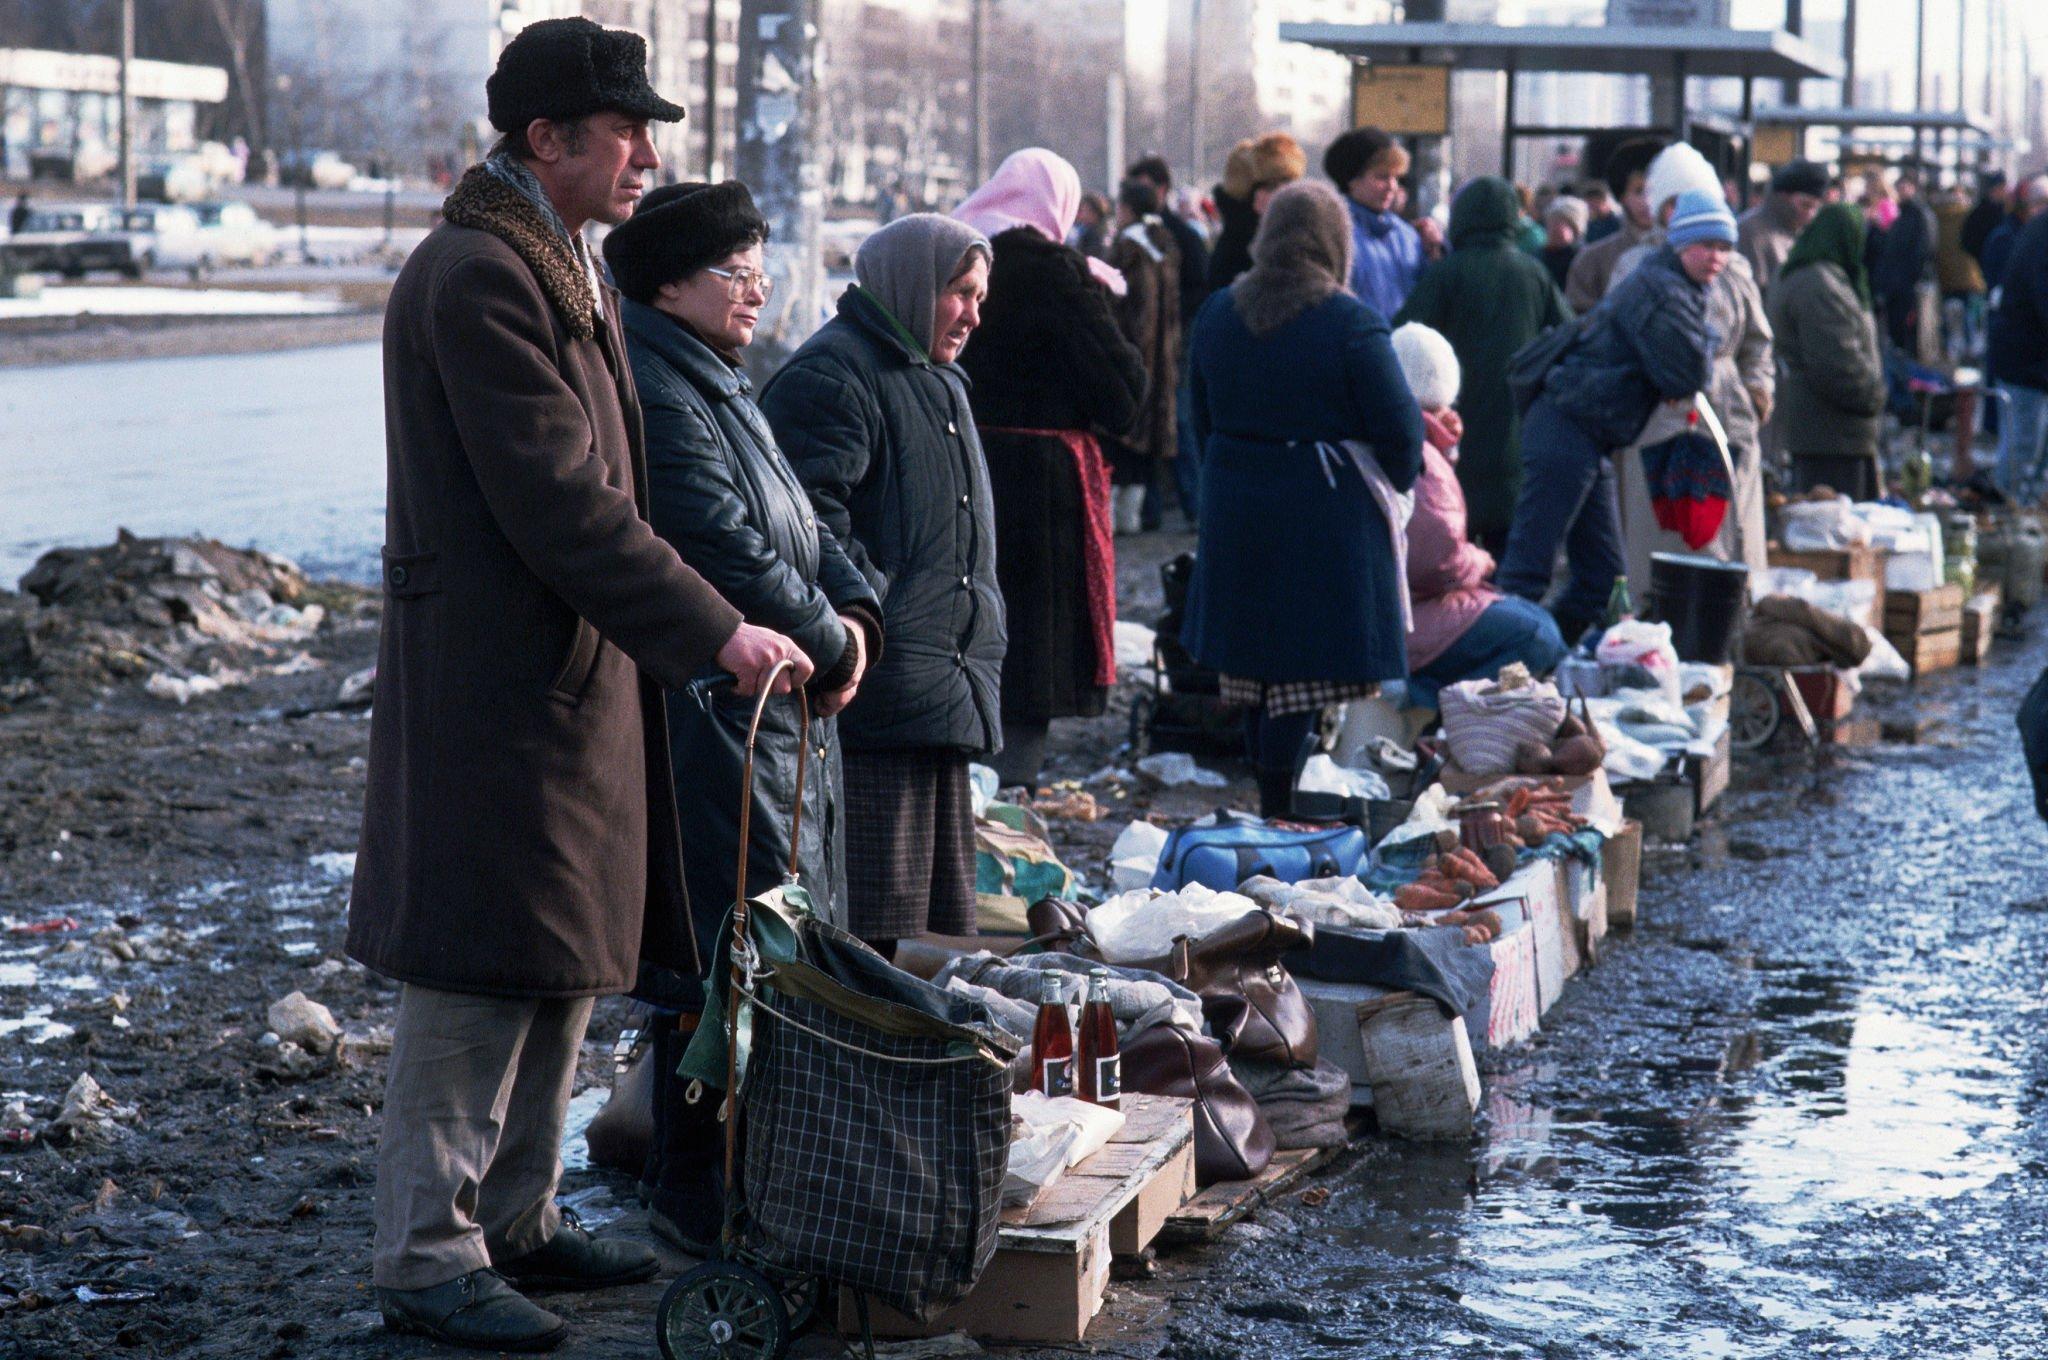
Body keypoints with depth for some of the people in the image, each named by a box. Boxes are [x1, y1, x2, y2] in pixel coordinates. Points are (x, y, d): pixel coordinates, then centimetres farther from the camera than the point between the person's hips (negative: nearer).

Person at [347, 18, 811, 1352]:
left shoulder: (562, 267, 15)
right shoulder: (476, 278, -18)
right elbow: (559, 502, -23)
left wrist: (708, 623, 14)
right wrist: (713, 631, -22)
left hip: (575, 678, 10)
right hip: (495, 680, -10)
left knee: (569, 961, 16)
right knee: (483, 968, -3)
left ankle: (518, 1215, 27)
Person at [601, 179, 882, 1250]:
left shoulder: (720, 384, 18)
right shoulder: (655, 393, -15)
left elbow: (799, 523, 20)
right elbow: (728, 551, -21)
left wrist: (854, 612, 2)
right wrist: (828, 644, -9)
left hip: (778, 717, 11)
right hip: (707, 716, -11)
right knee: (727, 954, -6)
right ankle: (693, 1192, 3)